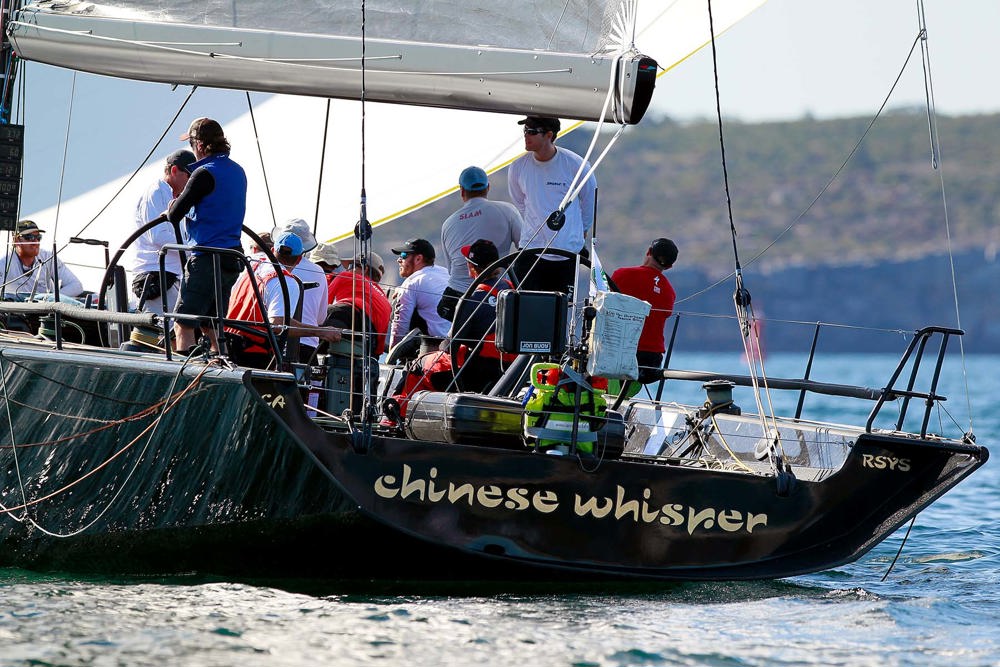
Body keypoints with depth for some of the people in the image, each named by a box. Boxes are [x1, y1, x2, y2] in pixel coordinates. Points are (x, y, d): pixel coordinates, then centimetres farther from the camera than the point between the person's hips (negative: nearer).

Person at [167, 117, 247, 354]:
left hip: (207, 258, -8)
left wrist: (171, 210, 11)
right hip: (231, 260, 8)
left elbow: (174, 215, -12)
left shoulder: (206, 174, -14)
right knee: (211, 326, 15)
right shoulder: (237, 171, 13)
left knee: (183, 325, -5)